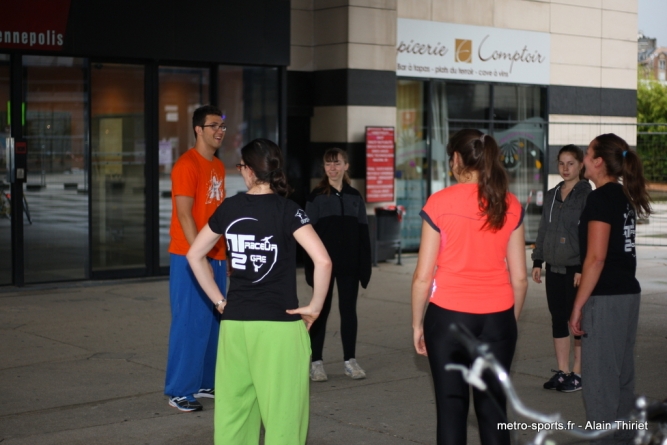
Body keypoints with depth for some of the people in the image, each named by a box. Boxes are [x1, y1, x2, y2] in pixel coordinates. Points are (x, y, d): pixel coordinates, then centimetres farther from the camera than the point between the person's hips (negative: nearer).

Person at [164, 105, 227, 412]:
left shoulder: (218, 166, 15)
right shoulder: (187, 165, -12)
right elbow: (184, 215, -17)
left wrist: (226, 255, 16)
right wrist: (199, 257, -20)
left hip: (215, 258, 8)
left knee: (213, 321, 11)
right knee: (189, 323, -5)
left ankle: (205, 382, 21)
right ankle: (179, 390, 2)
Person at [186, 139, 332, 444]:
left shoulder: (229, 208, 3)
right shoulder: (287, 210, -9)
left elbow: (195, 255, 13)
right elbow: (323, 261, -19)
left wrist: (218, 300, 14)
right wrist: (315, 307, -7)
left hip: (235, 323, 4)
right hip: (279, 325, -4)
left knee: (233, 409, 12)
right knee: (281, 415, 2)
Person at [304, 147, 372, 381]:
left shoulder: (354, 197, 7)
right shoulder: (316, 197, -1)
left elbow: (363, 233, 7)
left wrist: (364, 266, 1)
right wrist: (311, 268, -12)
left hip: (349, 265, 3)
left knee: (349, 311, 7)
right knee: (321, 311, 4)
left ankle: (350, 360, 16)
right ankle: (316, 362, 11)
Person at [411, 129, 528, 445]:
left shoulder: (440, 203, -7)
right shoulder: (510, 205, 2)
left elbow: (423, 276, -7)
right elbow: (520, 277, 5)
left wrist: (417, 324, 4)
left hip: (449, 315, -3)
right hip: (498, 317, 3)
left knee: (451, 407, 5)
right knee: (493, 407, 9)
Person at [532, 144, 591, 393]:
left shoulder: (587, 195, -8)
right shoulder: (552, 195, 11)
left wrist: (583, 269, -16)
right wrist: (537, 262, 10)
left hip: (577, 268, -6)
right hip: (554, 267, 6)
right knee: (558, 319, 9)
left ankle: (578, 373, 10)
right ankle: (562, 372, 17)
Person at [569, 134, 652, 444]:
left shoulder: (600, 198, -14)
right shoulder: (624, 197, 13)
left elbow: (596, 258, -19)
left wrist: (578, 306, -16)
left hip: (606, 298, -9)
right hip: (627, 293, 9)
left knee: (599, 380, -3)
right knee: (621, 377, 15)